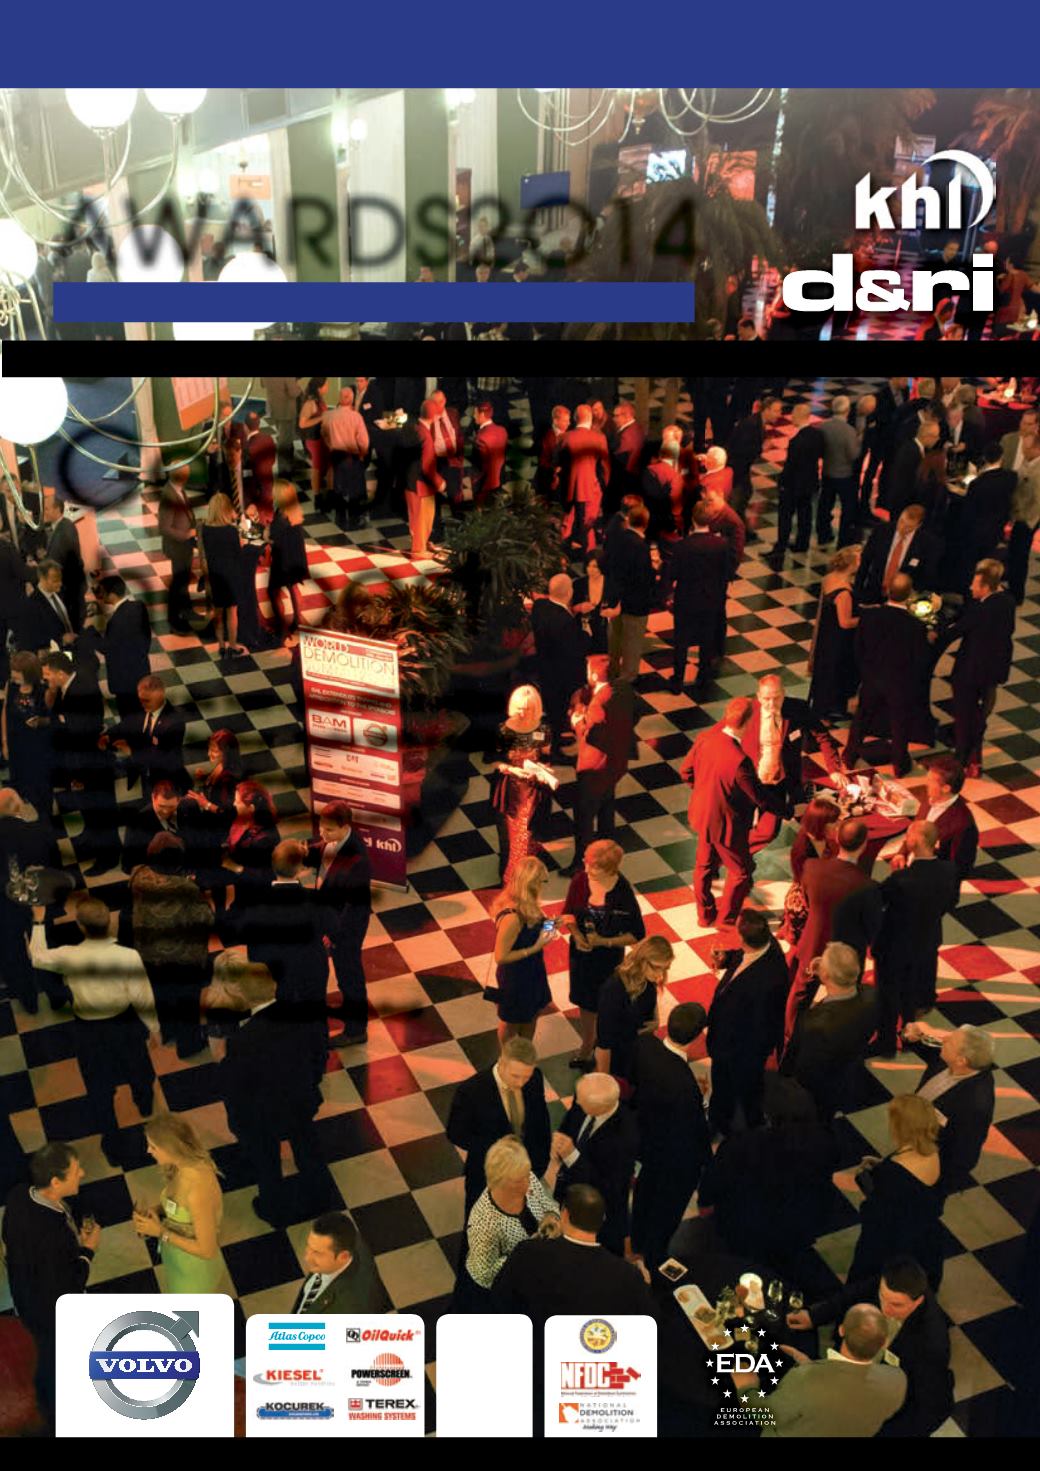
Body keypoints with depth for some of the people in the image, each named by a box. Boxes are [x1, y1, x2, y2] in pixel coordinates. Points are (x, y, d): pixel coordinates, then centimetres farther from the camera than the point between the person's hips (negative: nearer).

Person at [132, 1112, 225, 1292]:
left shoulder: (198, 1188, -39)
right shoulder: (183, 1166, -12)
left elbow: (206, 1249, -29)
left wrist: (161, 1232, -24)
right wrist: (153, 1210, -10)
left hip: (195, 1270, -8)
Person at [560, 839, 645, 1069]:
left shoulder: (623, 894, -27)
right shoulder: (580, 881, -17)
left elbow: (637, 935, -17)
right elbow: (568, 912, 1)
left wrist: (603, 941, -25)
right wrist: (576, 934, -18)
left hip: (607, 957, -4)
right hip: (580, 952, 4)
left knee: (604, 1006, 15)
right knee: (584, 1002, 22)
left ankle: (600, 1054, 39)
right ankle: (587, 1046, 46)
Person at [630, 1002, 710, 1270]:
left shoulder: (645, 1043, -26)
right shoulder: (684, 1087, -45)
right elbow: (685, 1138, -29)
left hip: (646, 1135, 7)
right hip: (676, 1157, -7)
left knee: (646, 1187, 34)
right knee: (667, 1208, 23)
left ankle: (638, 1244, 61)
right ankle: (653, 1261, 50)